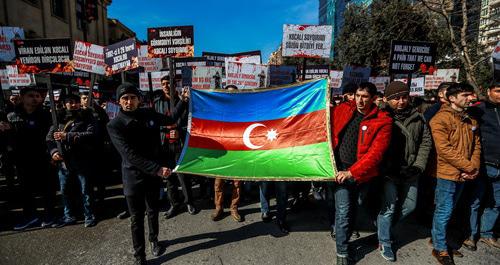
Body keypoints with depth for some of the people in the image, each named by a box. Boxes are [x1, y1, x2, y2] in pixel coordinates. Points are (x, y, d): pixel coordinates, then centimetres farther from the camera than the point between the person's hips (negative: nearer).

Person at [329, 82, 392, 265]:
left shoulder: (382, 121, -7)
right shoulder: (342, 109, 0)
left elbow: (376, 153, -15)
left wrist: (352, 172, -21)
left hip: (358, 172, 0)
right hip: (338, 167, 0)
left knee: (345, 209, 18)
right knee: (343, 209, -5)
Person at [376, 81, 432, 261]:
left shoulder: (418, 117, 3)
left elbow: (426, 142, 7)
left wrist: (419, 165, -3)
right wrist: (385, 169, -16)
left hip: (410, 172, 5)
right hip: (389, 172, -5)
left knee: (409, 206, 16)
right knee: (389, 207, 0)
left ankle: (384, 226, 39)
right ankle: (384, 242, 20)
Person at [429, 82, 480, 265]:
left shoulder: (471, 120, 12)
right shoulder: (441, 119, -14)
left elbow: (476, 145, 10)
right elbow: (444, 149, -20)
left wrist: (474, 167, -6)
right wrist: (469, 167, -16)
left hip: (464, 174, 7)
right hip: (447, 173, -7)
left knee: (448, 210, 18)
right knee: (444, 212, 1)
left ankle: (438, 237, 33)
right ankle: (440, 249, 14)